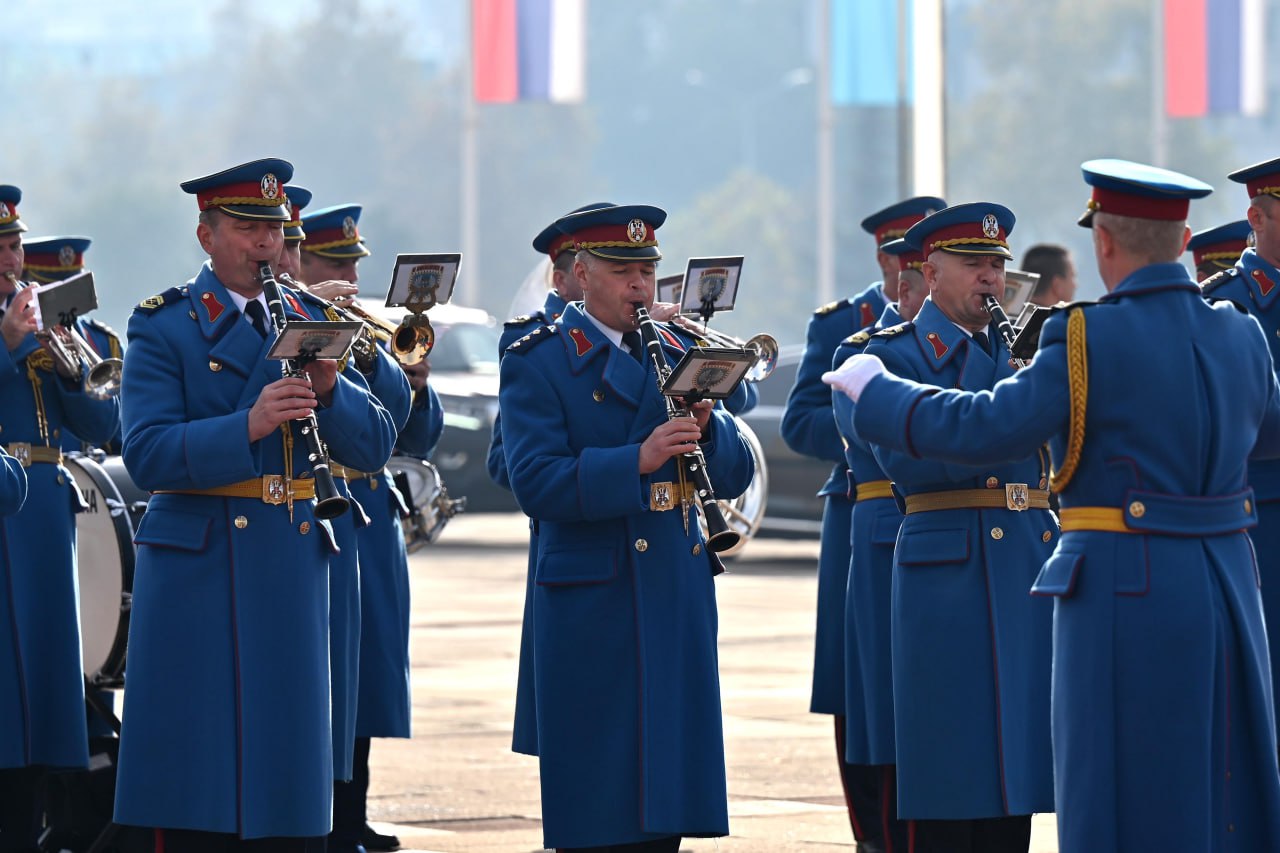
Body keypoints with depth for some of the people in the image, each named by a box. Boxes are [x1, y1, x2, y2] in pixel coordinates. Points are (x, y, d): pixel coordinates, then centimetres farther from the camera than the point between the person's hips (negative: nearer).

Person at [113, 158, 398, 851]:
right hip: (198, 569, -4)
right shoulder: (162, 327, -1)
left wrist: (329, 389, -11)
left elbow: (374, 446, 7)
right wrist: (247, 426, -25)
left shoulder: (310, 323, 13)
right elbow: (147, 455, -13)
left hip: (292, 564, 4)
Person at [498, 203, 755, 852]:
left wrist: (706, 425, -10)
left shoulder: (675, 355, 14)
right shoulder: (537, 364, -3)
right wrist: (637, 461, -26)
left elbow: (733, 476, 11)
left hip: (678, 597, 5)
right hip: (590, 600, -5)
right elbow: (534, 482, -16)